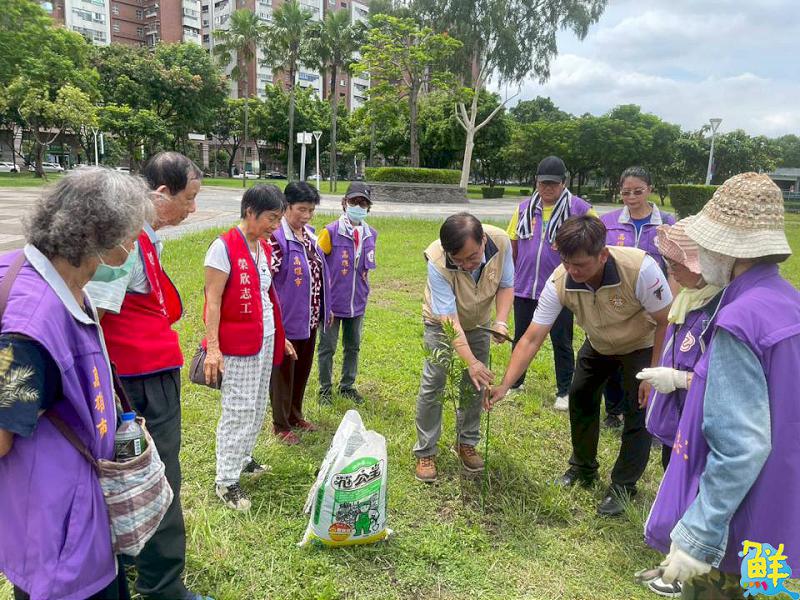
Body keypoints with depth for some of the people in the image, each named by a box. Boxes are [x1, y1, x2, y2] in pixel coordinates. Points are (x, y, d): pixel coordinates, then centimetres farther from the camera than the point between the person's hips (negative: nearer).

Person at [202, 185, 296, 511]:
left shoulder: (264, 248, 10)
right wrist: (212, 347, -21)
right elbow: (213, 300, -16)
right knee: (238, 409, -3)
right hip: (237, 344, -8)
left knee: (258, 405, 16)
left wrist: (280, 335, 19)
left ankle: (242, 457, 35)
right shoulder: (224, 247, -14)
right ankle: (226, 480, 10)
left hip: (266, 339, 8)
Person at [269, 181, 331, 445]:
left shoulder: (310, 234, 7)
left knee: (303, 370, 20)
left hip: (309, 317, 8)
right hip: (287, 319, -7)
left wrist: (325, 307, 19)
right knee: (283, 372, 8)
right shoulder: (276, 237, -18)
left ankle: (295, 415, 38)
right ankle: (281, 425, 24)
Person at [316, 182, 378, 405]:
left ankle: (347, 385, 33)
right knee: (327, 347, 8)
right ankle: (325, 388, 24)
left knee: (353, 346, 16)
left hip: (357, 303, 5)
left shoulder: (371, 235, 2)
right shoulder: (331, 232, -12)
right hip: (333, 302, -4)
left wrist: (362, 290, 15)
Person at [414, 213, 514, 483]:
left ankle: (467, 444, 25)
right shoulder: (437, 262, -39)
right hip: (442, 322, -3)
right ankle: (425, 453, 8)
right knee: (433, 385, -7)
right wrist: (471, 361, -46)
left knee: (475, 384, 7)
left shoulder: (501, 242, -29)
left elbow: (506, 285, -12)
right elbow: (449, 318, -38)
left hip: (478, 323, 4)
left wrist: (501, 321, -27)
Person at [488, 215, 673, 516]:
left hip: (643, 344, -3)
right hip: (599, 343, 4)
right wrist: (504, 385, -37)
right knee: (580, 396, 8)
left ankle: (623, 486, 14)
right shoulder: (560, 281, -31)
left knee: (638, 411, -5)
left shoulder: (639, 268, -40)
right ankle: (583, 468, 31)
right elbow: (532, 339, -29)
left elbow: (666, 321, -24)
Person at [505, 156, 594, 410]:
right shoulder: (524, 208, 6)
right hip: (524, 287, 4)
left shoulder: (579, 208, -5)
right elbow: (512, 244, 11)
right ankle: (515, 382, 31)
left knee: (561, 342, 9)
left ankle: (564, 391, 23)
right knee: (521, 338, 16)